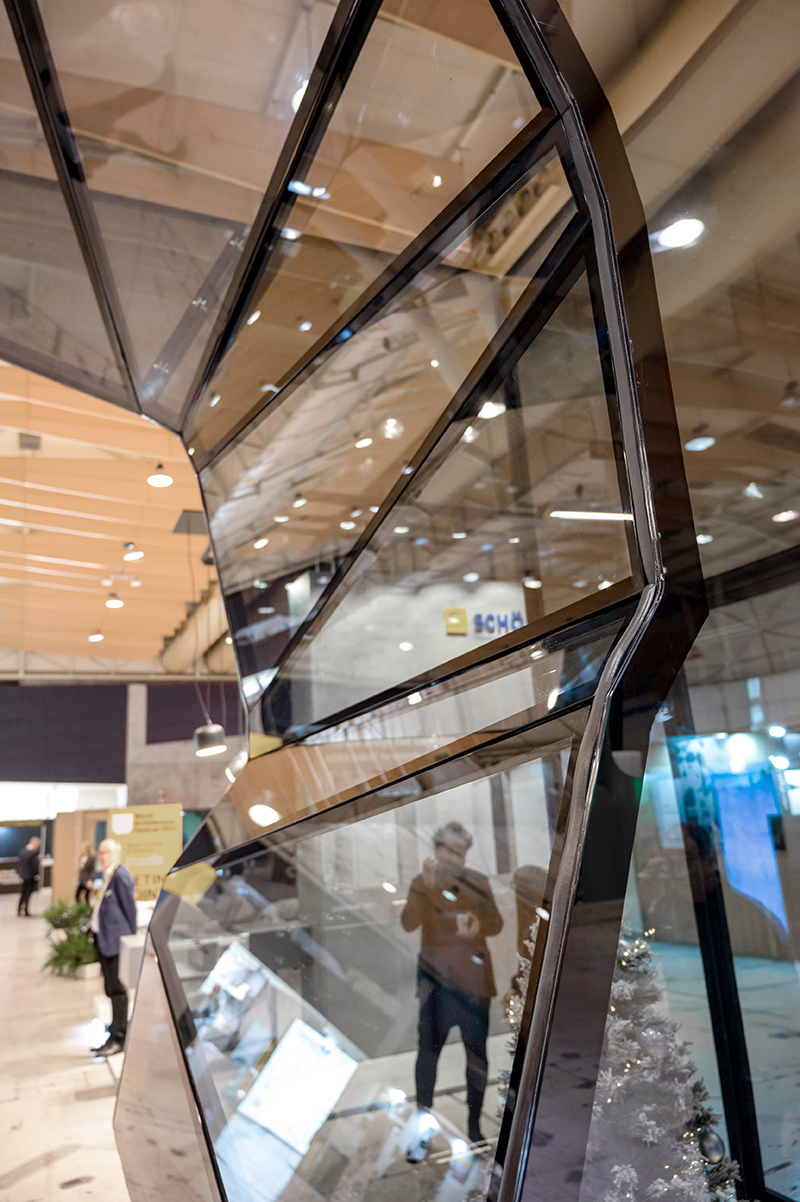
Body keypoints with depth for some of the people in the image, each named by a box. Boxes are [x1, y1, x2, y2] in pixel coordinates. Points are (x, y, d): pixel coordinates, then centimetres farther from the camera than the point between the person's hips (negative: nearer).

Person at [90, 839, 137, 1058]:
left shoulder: (120, 875, -15)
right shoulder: (107, 875, 14)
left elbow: (129, 908, -14)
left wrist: (131, 939, -11)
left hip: (116, 941, -10)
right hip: (104, 940, 10)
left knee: (117, 990, -2)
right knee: (112, 989, 15)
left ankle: (117, 1039, 6)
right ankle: (118, 1036, 25)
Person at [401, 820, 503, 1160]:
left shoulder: (478, 882, 7)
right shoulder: (422, 883, 0)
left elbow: (496, 924, 4)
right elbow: (409, 923, -14)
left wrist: (478, 923, -17)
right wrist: (427, 885, -26)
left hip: (474, 979, 2)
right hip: (436, 978, -2)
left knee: (477, 1052, 7)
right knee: (429, 1048, -7)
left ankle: (475, 1126, 21)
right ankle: (423, 1123, 7)